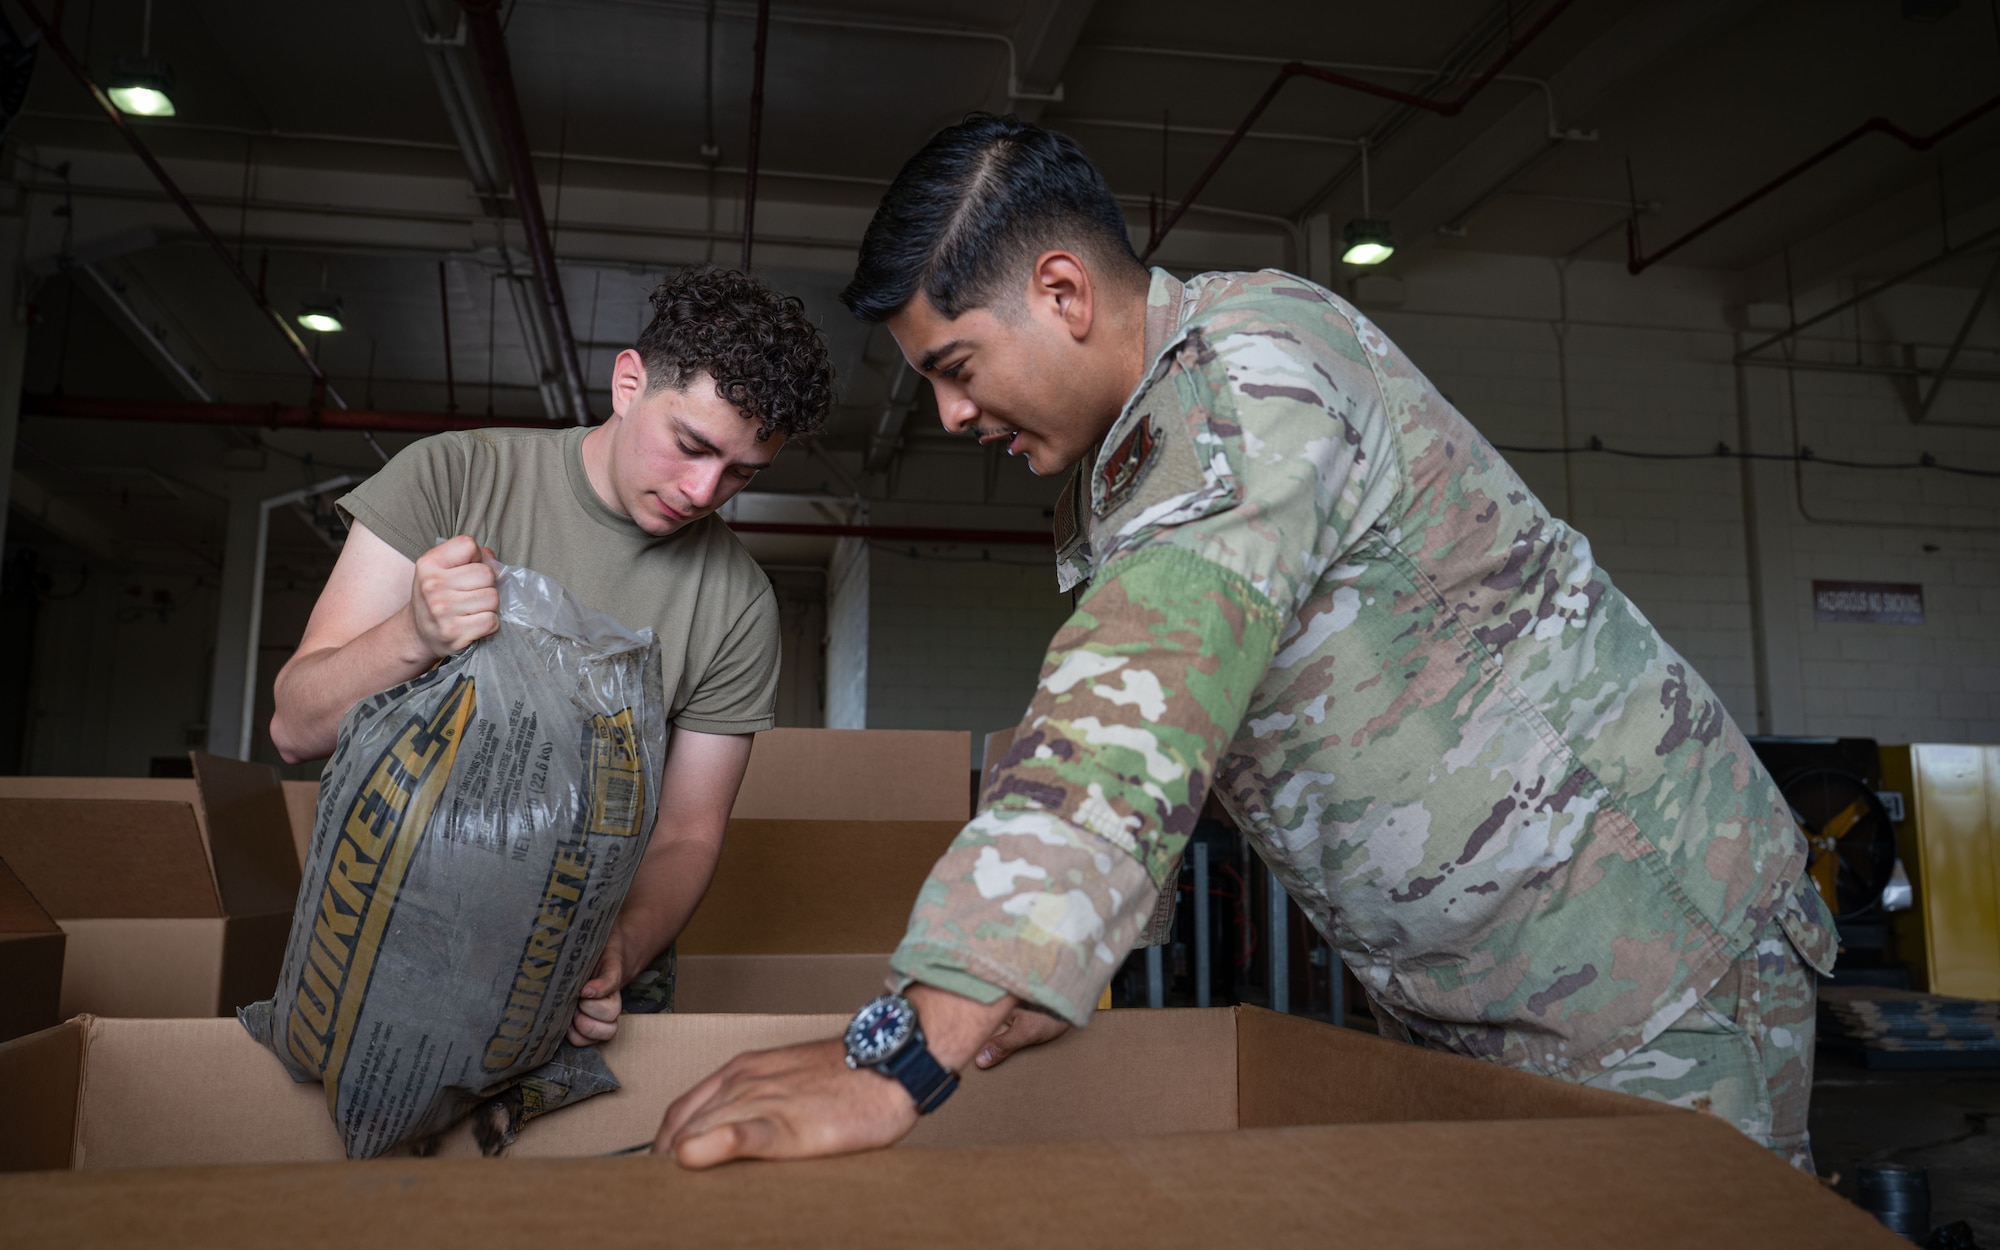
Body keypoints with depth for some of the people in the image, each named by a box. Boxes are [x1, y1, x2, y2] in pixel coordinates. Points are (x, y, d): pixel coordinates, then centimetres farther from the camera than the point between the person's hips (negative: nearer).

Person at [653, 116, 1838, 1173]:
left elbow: (1142, 715, -37)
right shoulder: (1121, 469, 8)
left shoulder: (1260, 357, -24)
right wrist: (1026, 975, -3)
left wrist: (905, 1052, -42)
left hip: (1651, 939, -8)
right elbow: (1098, 733, 8)